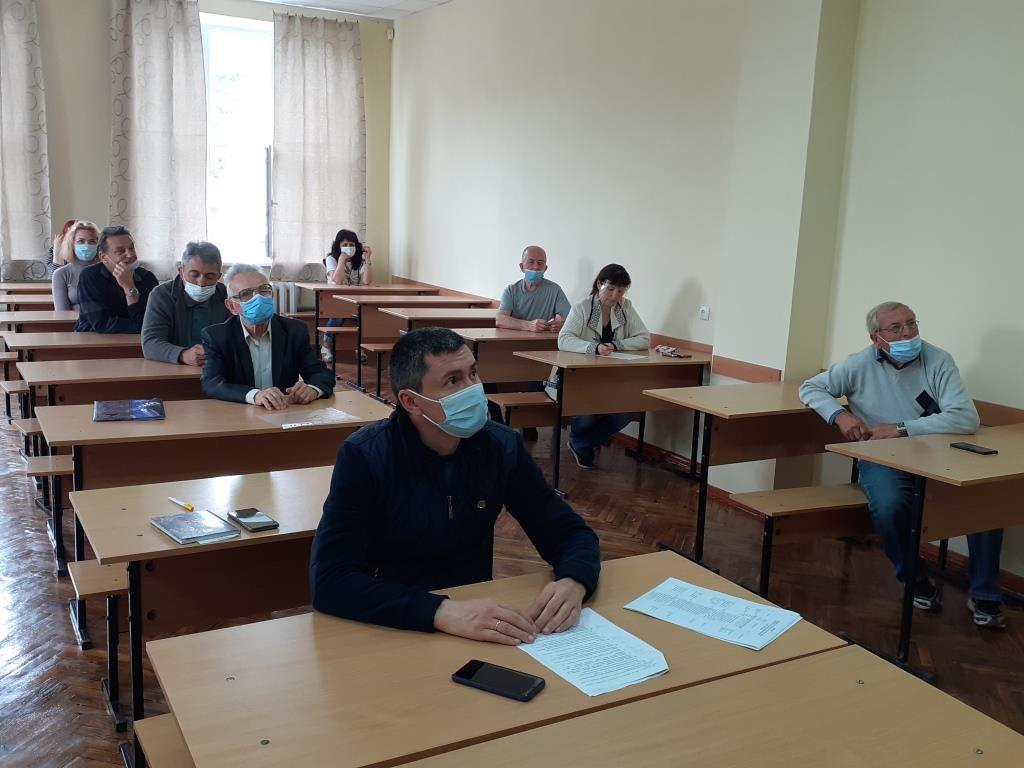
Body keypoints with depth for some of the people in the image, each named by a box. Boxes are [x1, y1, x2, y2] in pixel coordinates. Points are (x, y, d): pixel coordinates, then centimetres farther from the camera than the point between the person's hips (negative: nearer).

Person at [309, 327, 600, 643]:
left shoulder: (501, 445, -4)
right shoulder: (364, 456, -15)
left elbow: (571, 533, 0)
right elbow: (330, 581, -23)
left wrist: (573, 583, -22)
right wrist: (442, 612, -35)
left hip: (480, 620, 3)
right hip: (391, 628, -3)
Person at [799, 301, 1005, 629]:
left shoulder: (938, 361, -6)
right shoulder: (859, 365, -3)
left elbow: (966, 418, -16)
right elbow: (810, 388, 8)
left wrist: (900, 428, -21)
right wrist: (839, 414, -13)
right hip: (883, 459, -1)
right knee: (888, 506, -33)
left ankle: (984, 596, -5)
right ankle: (916, 579, -2)